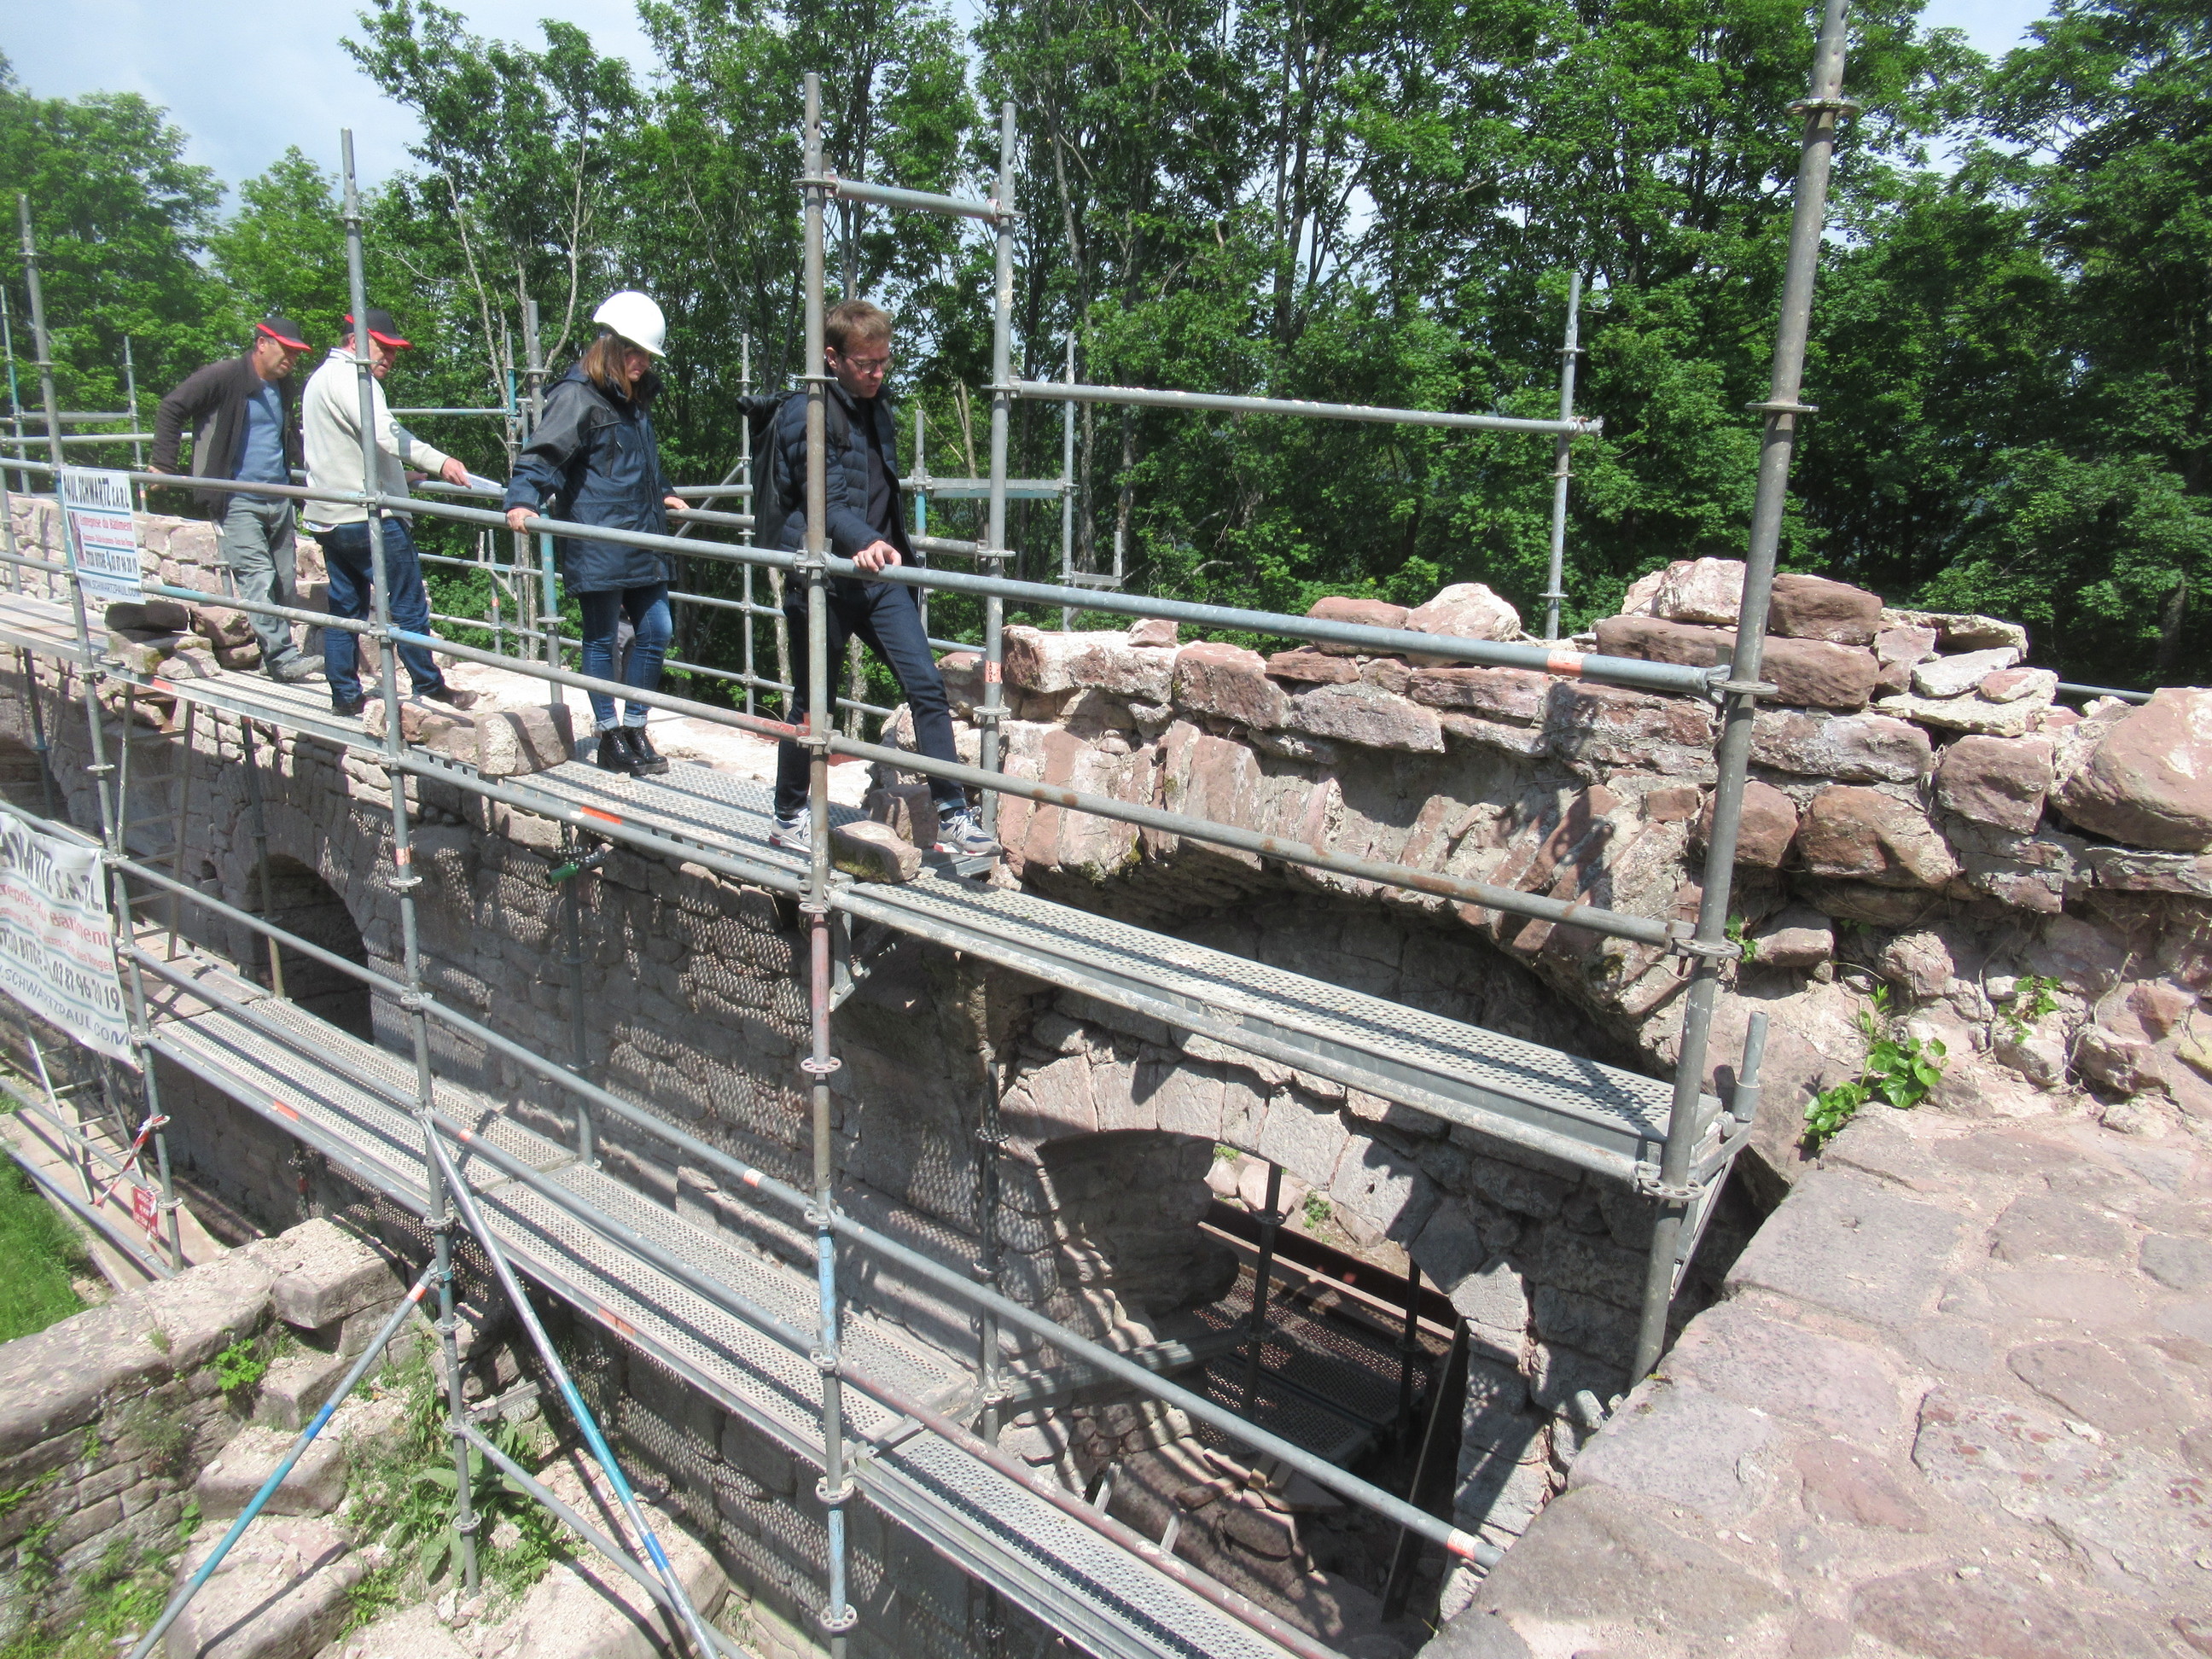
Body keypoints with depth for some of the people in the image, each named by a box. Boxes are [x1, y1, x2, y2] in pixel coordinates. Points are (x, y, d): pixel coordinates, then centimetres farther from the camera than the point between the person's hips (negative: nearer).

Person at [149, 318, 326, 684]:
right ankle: (282, 657, -13)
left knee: (285, 581, 5)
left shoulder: (282, 386, 14)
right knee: (258, 577, -12)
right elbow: (171, 410, -6)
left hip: (279, 499, 7)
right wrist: (163, 465, -8)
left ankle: (280, 653, 12)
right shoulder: (225, 376, -7)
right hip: (237, 500, -7)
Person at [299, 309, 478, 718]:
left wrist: (396, 473, 35)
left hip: (328, 516, 10)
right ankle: (429, 688, 5)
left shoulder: (321, 378, 22)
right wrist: (437, 461, -39)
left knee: (344, 606, 13)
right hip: (369, 515, -10)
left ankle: (344, 695, 16)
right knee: (408, 605, -1)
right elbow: (382, 431, -29)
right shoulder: (351, 377, -11)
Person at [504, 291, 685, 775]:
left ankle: (634, 727, 21)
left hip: (642, 541, 8)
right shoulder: (577, 395, -9)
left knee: (655, 632, 7)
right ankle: (609, 736, 14)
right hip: (596, 544, -8)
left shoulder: (635, 397, 18)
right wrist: (523, 500, -29)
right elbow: (543, 456, -15)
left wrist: (663, 494, 40)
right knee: (601, 637, 2)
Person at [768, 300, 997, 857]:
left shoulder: (877, 409, 14)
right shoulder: (806, 413, -9)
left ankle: (952, 817, -5)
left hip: (880, 577, 6)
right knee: (812, 705, 6)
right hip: (822, 579, -6)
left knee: (927, 686, -7)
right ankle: (789, 817, 24)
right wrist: (863, 542, -38)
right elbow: (824, 499, -21)